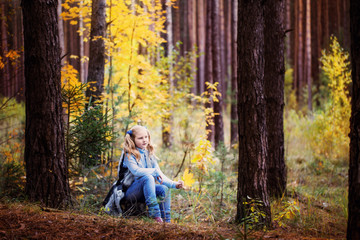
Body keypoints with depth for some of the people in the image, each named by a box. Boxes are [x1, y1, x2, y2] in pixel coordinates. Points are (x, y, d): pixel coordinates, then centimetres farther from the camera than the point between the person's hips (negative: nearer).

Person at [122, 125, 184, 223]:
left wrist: (174, 184, -6)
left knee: (164, 189, -21)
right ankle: (155, 214, -41)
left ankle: (166, 220, -17)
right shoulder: (130, 155, -7)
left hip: (145, 191, 6)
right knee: (148, 177, -32)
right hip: (130, 192, -6)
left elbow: (160, 175, 9)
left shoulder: (149, 154, 13)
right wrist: (155, 171, -20)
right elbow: (135, 171, -25)